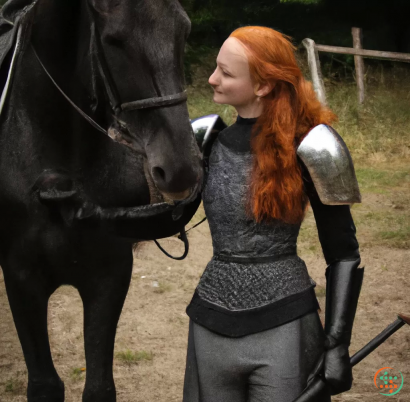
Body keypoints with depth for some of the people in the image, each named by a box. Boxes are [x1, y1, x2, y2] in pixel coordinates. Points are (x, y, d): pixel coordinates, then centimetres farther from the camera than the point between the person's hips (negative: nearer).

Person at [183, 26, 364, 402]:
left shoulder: (302, 150, -10)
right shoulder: (212, 141, 4)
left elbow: (343, 253, -6)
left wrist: (337, 343, -12)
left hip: (282, 325, -5)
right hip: (212, 324, 5)